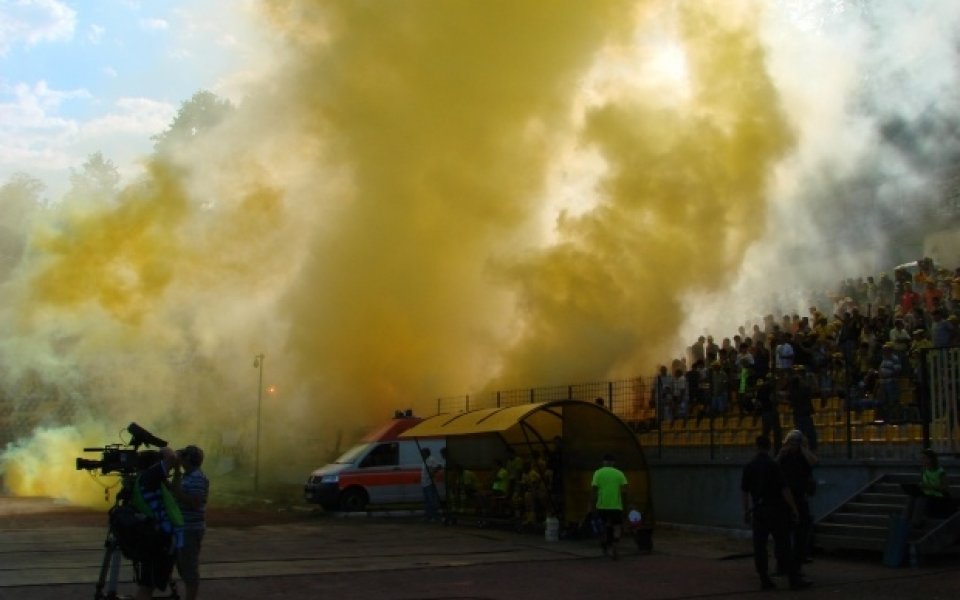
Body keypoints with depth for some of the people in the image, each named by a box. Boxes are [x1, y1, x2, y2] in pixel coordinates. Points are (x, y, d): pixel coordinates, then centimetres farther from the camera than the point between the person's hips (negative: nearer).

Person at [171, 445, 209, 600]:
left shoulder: (198, 478, -16)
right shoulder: (186, 476, 14)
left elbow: (194, 503, -23)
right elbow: (175, 494, 22)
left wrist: (177, 491, -20)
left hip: (191, 530, -10)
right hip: (181, 528, 10)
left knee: (189, 566, -5)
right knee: (183, 565, 15)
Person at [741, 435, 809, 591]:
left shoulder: (749, 467, 3)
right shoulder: (773, 465, -11)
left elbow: (744, 491, 8)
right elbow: (784, 489, -14)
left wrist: (746, 511, 17)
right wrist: (794, 508, -6)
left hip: (759, 511, 4)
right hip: (776, 509, -4)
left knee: (759, 546, 6)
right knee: (782, 546, -3)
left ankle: (764, 580, 5)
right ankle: (794, 579, -3)